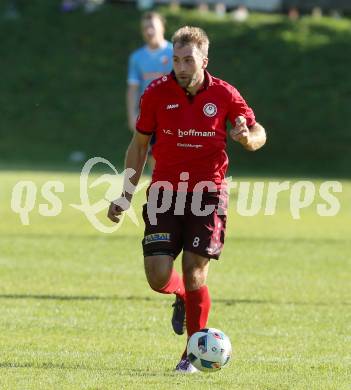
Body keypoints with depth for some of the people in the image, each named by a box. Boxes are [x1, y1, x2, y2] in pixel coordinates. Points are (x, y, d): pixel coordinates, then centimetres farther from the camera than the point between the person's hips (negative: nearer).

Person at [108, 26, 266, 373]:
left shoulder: (224, 94, -4)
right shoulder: (156, 93, -3)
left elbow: (258, 134, 7)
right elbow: (139, 145, 9)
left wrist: (247, 137, -19)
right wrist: (127, 195, 7)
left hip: (207, 193, -1)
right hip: (165, 192, 1)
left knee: (194, 274, -9)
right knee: (158, 277, -9)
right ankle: (183, 298, 29)